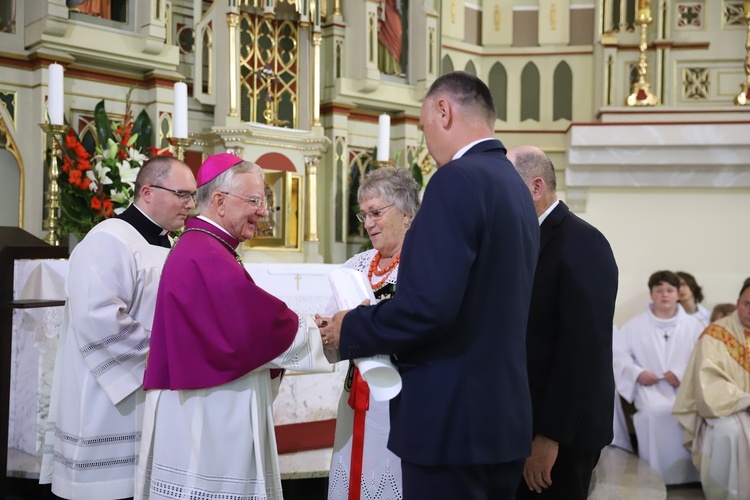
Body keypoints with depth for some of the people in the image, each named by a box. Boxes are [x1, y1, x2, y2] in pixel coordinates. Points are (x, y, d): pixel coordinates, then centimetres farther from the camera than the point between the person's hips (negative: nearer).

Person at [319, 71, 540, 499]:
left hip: (452, 419, -9)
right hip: (504, 415, 9)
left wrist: (351, 329, -8)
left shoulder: (457, 179, -16)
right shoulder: (516, 185, 12)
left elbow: (429, 305, -25)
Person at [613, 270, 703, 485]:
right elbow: (618, 354, 6)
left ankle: (689, 472, -19)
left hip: (685, 385, 1)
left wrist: (683, 374, -16)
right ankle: (656, 474, -25)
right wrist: (637, 373, -11)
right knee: (656, 410, -35)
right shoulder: (634, 325, 14)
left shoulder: (692, 325, 12)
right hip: (649, 385, 0)